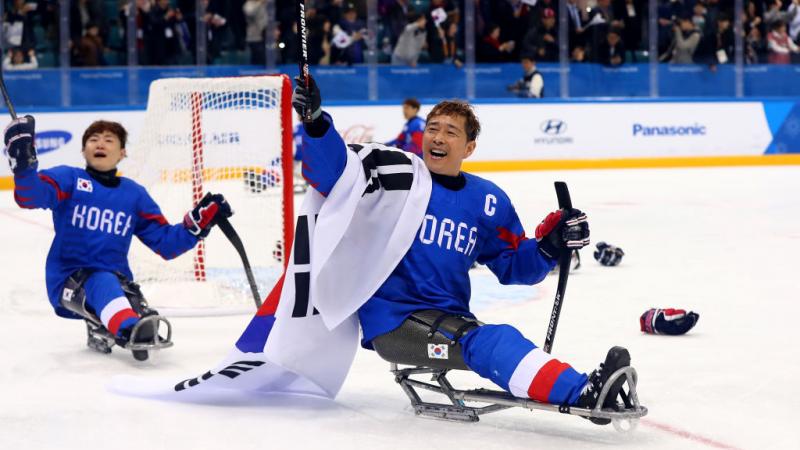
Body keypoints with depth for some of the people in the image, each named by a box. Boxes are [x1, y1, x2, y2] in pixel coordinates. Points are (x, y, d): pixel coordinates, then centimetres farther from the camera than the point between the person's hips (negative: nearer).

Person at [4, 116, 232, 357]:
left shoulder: (134, 194, 13)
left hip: (116, 280, 4)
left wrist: (199, 222, -3)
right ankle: (128, 329, -63)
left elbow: (165, 242, 13)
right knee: (103, 284, -38)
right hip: (68, 282, -3)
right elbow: (30, 196, -18)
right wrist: (23, 164, -38)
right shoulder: (68, 178, 2)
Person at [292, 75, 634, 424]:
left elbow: (513, 266, 15)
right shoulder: (393, 172, 0)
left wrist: (549, 246, -4)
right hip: (389, 318, -6)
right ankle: (580, 394, -47)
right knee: (485, 340, -29)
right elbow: (331, 172, -13)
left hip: (448, 318, 6)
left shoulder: (488, 202, 11)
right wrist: (315, 122, -29)